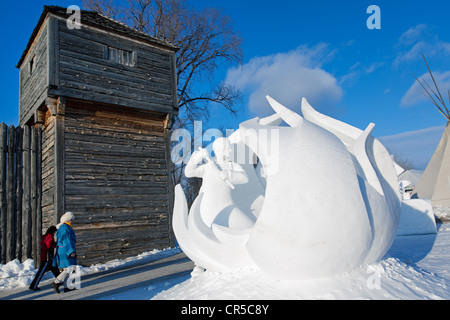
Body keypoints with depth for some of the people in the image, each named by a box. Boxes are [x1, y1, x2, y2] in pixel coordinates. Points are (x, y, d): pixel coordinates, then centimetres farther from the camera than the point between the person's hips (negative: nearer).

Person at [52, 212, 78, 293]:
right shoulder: (65, 228, -12)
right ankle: (56, 282, -13)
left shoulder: (63, 227, 20)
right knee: (69, 269, -13)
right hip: (65, 252, -11)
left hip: (63, 252, 11)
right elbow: (66, 241, -20)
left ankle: (67, 287, 12)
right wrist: (71, 251, -22)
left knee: (65, 270, 10)